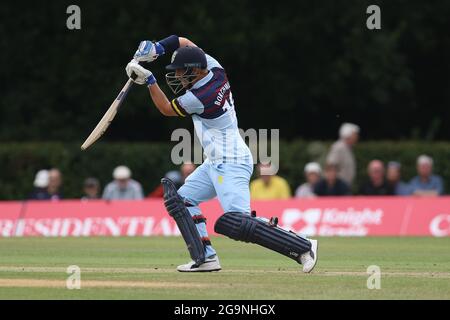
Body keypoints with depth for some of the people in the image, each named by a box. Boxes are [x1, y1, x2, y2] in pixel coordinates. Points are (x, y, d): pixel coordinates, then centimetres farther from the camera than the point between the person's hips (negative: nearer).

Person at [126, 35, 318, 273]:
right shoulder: (213, 68, 2)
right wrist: (155, 49, 1)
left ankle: (303, 247, -18)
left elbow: (166, 109, -5)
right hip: (216, 163, 11)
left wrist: (149, 81, -5)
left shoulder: (201, 97, -21)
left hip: (231, 164, -11)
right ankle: (205, 257, 5)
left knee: (238, 223, -20)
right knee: (183, 199, 13)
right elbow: (184, 42, 15)